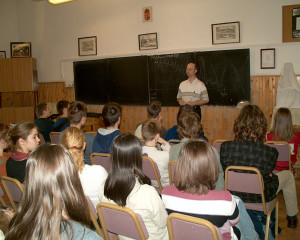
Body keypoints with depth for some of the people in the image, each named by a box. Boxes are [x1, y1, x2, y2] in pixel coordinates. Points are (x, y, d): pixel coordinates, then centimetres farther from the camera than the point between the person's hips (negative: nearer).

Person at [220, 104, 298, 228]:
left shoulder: (225, 147, -25)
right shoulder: (271, 153, -30)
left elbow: (223, 171, -8)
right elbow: (268, 172, -10)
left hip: (233, 194, 3)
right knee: (288, 175, 26)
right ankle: (292, 218, 47)